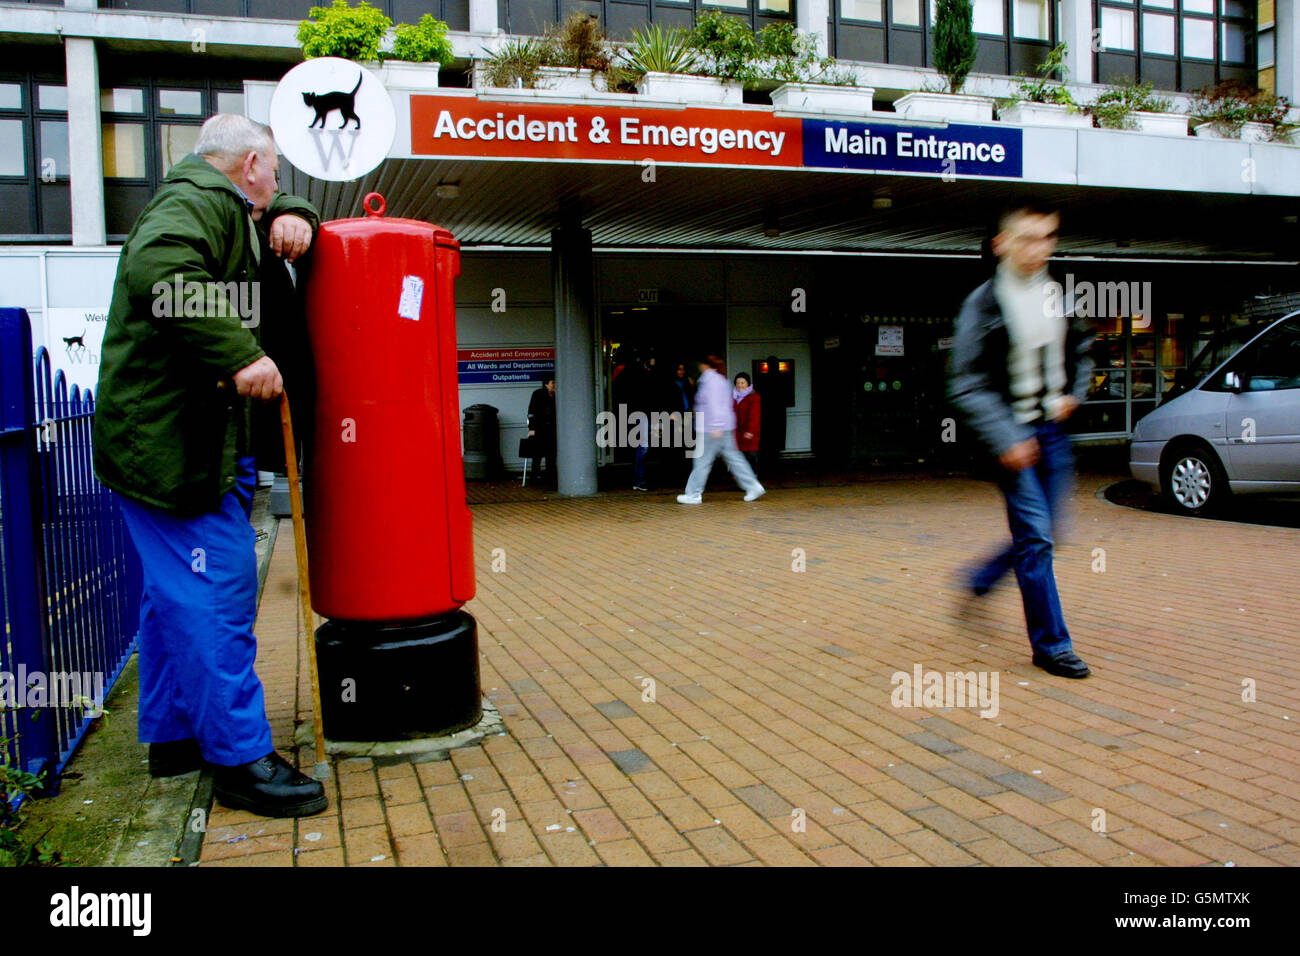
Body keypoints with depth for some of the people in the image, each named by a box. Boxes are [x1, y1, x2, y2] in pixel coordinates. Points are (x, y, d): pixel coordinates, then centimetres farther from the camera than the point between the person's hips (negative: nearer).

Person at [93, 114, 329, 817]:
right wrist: (242, 355, -30)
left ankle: (172, 736, 27)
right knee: (219, 590, -10)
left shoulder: (219, 205, 22)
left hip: (172, 435, 11)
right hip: (170, 436, -11)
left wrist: (291, 216, 13)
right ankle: (240, 759, -4)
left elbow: (273, 207, 38)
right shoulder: (200, 198, -10)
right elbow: (160, 270, -29)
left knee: (175, 591, 16)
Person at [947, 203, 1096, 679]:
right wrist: (1006, 440, -19)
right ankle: (1052, 645, 5)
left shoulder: (1059, 296, 7)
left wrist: (1074, 394, 6)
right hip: (1012, 434, -6)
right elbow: (967, 384, -12)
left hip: (1053, 430, 6)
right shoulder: (983, 304, -10)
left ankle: (980, 579, 38)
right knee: (1035, 538, -7)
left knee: (1040, 535, 12)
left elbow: (1082, 350, 24)